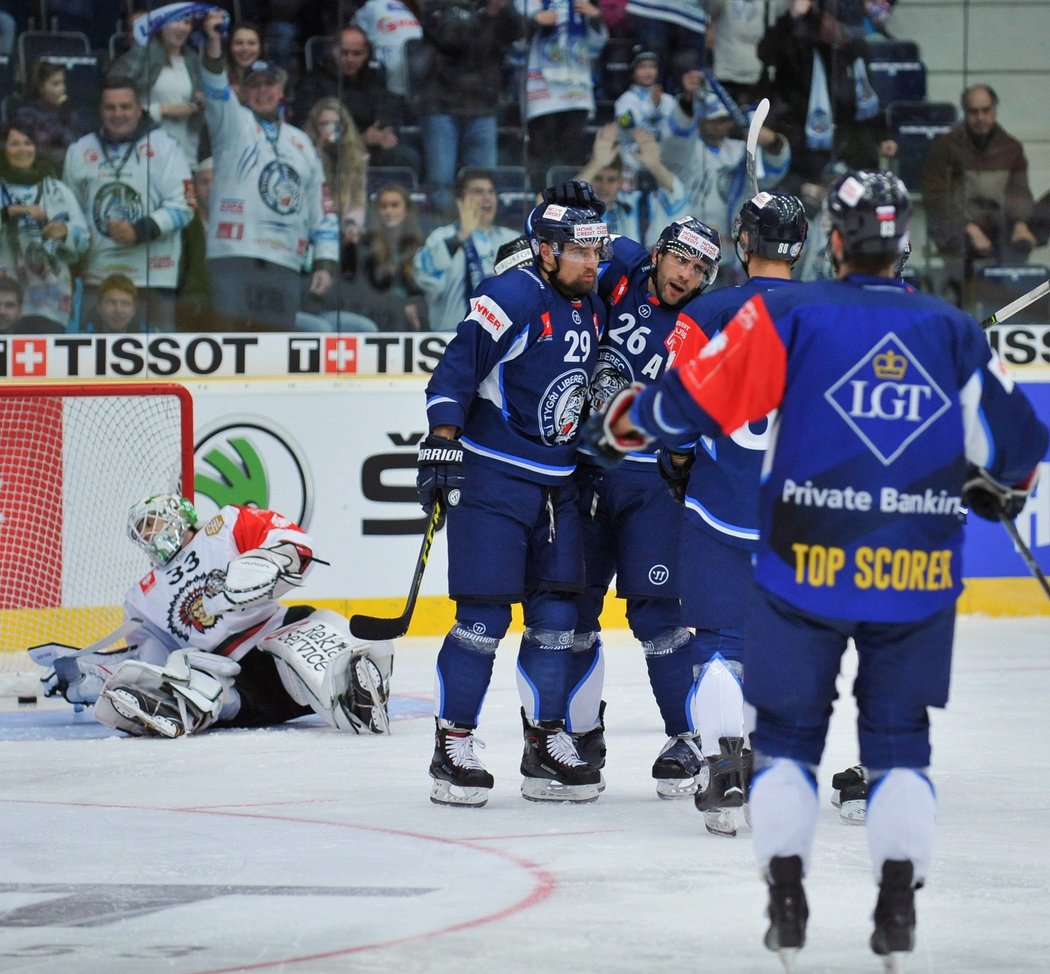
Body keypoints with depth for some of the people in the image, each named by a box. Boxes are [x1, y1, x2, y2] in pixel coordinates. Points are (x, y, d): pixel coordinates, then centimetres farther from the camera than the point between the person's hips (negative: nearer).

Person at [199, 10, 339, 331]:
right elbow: (215, 90, -11)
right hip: (234, 253, -4)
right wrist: (214, 43, -29)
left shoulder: (301, 142, 21)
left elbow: (323, 208, 19)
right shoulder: (233, 123, 10)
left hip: (284, 263, 4)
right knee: (232, 330, -12)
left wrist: (325, 262, 9)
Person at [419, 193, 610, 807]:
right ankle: (454, 746, -1)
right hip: (490, 475, -7)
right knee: (485, 615, -9)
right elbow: (458, 366, -18)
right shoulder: (513, 297, -14)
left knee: (557, 613, 6)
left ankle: (547, 745, 15)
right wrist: (442, 440, -24)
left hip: (557, 483, 7)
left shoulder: (592, 307, 10)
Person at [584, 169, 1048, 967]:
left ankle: (786, 897, 5)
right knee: (900, 739, 13)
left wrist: (622, 424, 14)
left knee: (788, 729, 13)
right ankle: (899, 903, 2)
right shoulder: (955, 333, 4)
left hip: (805, 570, -1)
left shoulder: (790, 316, -4)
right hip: (917, 574, 2)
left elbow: (699, 399, -5)